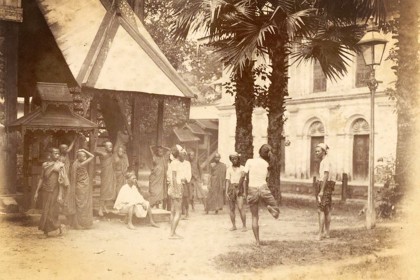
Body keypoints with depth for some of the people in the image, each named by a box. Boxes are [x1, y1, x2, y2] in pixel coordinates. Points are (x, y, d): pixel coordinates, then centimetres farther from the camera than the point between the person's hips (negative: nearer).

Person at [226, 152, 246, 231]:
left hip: (239, 188, -3)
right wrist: (226, 191, 0)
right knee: (232, 208, 4)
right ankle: (233, 226, 12)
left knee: (241, 208, -11)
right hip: (231, 188, 3)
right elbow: (228, 181, 8)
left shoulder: (242, 168, 2)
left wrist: (245, 191, -3)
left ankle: (244, 225, -4)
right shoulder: (229, 169, 10)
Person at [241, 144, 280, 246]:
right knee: (276, 214, 10)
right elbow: (266, 179, 13)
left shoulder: (250, 161, 1)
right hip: (263, 189, 0)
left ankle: (257, 241, 7)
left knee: (254, 217, 12)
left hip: (252, 190, 0)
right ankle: (270, 207, -25)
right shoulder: (266, 164, 8)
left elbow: (244, 176, -7)